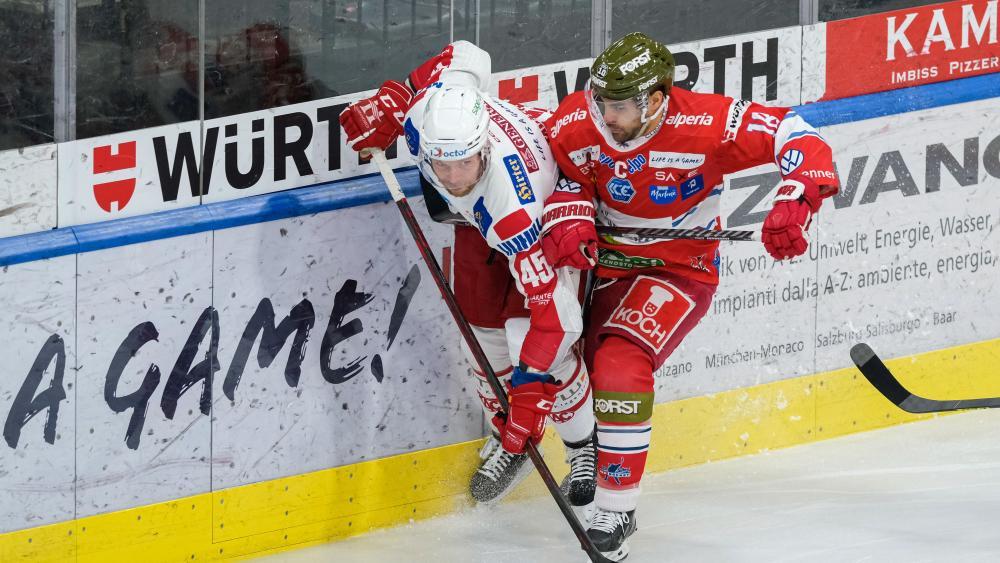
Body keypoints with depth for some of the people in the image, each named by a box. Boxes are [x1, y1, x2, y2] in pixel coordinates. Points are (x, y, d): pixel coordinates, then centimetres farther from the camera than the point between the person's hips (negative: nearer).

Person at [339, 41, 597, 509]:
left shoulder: (510, 203, -47)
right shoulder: (425, 106, -36)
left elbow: (546, 296, -43)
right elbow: (464, 57, -12)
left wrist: (530, 388, -43)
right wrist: (387, 104, -13)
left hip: (556, 202, -6)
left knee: (531, 328, -16)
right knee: (483, 329, 4)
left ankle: (585, 448, 9)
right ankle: (509, 441, 28)